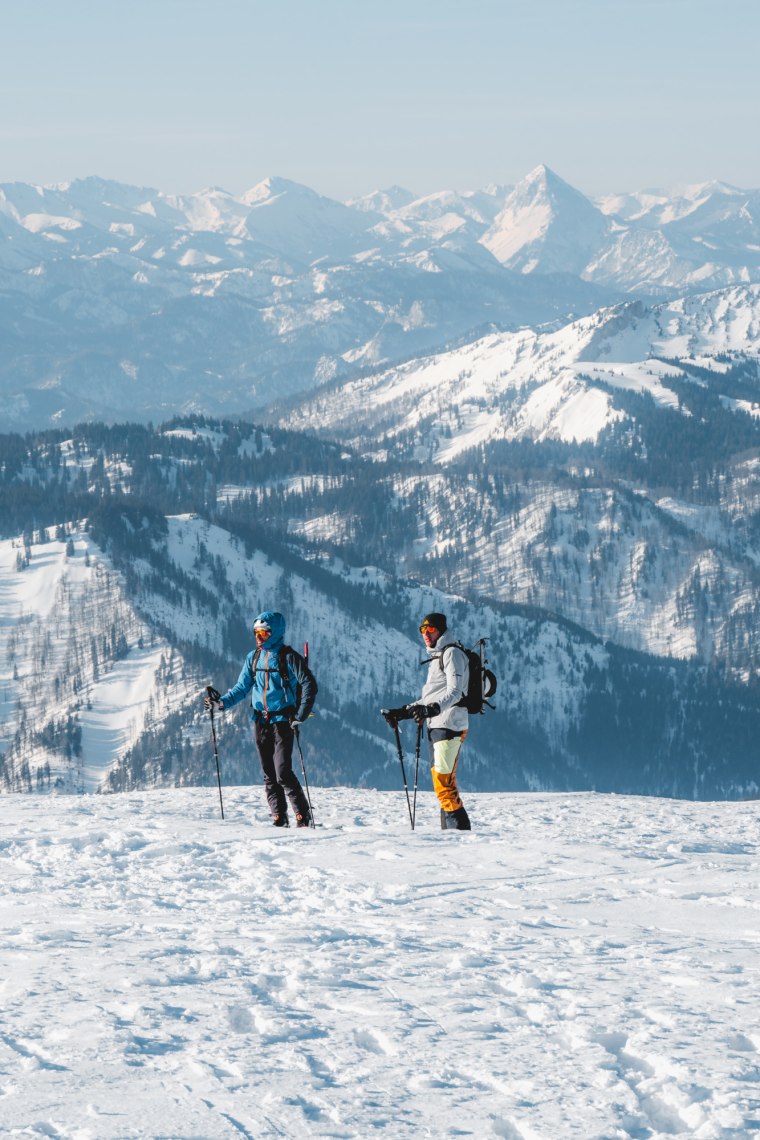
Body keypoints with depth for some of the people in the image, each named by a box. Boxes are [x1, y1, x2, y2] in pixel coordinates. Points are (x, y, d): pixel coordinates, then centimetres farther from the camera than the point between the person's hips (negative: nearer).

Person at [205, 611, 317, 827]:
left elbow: (309, 685, -11)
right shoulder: (254, 658, 10)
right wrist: (222, 703, -7)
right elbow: (242, 687, 11)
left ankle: (303, 817, -7)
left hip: (282, 721, -6)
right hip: (260, 722, 6)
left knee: (283, 773, -14)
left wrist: (300, 716, -17)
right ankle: (279, 819, 10)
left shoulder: (288, 657, -8)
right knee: (269, 775, 5)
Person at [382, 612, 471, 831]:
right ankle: (449, 831, 7)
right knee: (443, 783, 7)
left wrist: (433, 709, -33)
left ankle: (459, 827, -20)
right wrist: (403, 712, 20)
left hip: (449, 725, -10)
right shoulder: (436, 657, 24)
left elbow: (454, 692, -18)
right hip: (436, 726, 10)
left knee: (444, 783, -17)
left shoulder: (452, 653, -5)